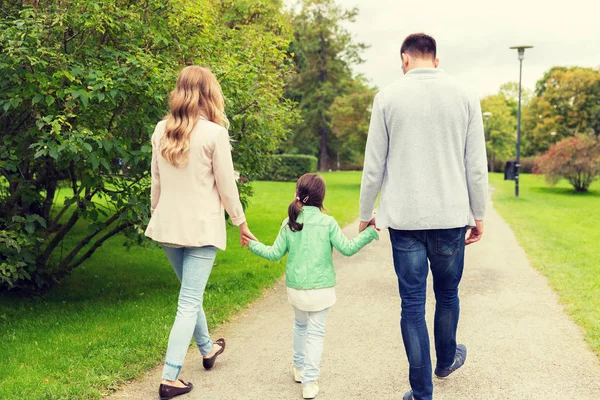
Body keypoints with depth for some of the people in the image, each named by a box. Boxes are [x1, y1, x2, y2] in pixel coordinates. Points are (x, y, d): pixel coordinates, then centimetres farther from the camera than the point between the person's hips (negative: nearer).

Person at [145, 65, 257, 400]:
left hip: (168, 225, 6)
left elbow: (156, 181, 10)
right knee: (190, 301, 0)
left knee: (190, 293, 23)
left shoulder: (162, 130, 2)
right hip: (201, 227, -6)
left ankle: (208, 349, 42)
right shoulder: (214, 133, -13)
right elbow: (226, 186, -8)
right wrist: (241, 223, 4)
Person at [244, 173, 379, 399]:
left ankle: (299, 368, 37)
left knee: (300, 325, 25)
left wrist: (253, 245, 20)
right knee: (316, 332, 5)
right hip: (321, 288, -3)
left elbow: (275, 254, 4)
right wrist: (370, 232, -4)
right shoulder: (328, 223, -9)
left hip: (295, 288, 3)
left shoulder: (289, 223, -2)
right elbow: (347, 248, -10)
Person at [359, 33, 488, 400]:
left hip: (404, 218, -1)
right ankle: (446, 360, 42)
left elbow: (374, 165, 0)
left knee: (412, 302, 6)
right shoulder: (464, 96, 2)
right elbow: (476, 166, 2)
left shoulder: (388, 97, 0)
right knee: (447, 294, 21)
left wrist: (366, 214, 11)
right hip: (452, 217, 2)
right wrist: (479, 215, 12)